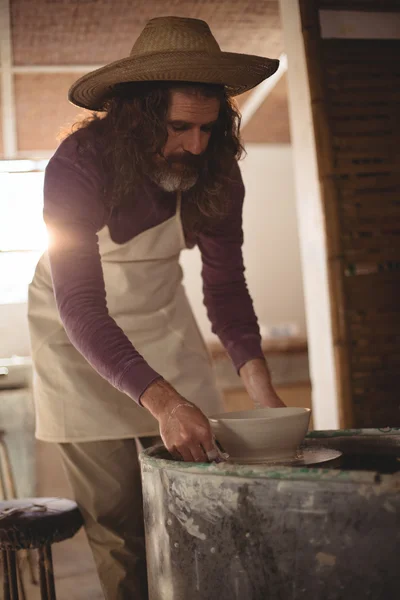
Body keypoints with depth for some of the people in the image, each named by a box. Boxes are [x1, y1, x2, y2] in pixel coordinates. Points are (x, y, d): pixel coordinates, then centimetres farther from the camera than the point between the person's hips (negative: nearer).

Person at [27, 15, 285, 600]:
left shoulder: (215, 172, -15)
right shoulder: (77, 168, -29)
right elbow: (80, 308, -33)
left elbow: (225, 282, -10)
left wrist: (256, 374, -26)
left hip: (159, 316, 4)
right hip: (76, 328, -3)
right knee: (116, 514, -4)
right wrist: (161, 400, -44)